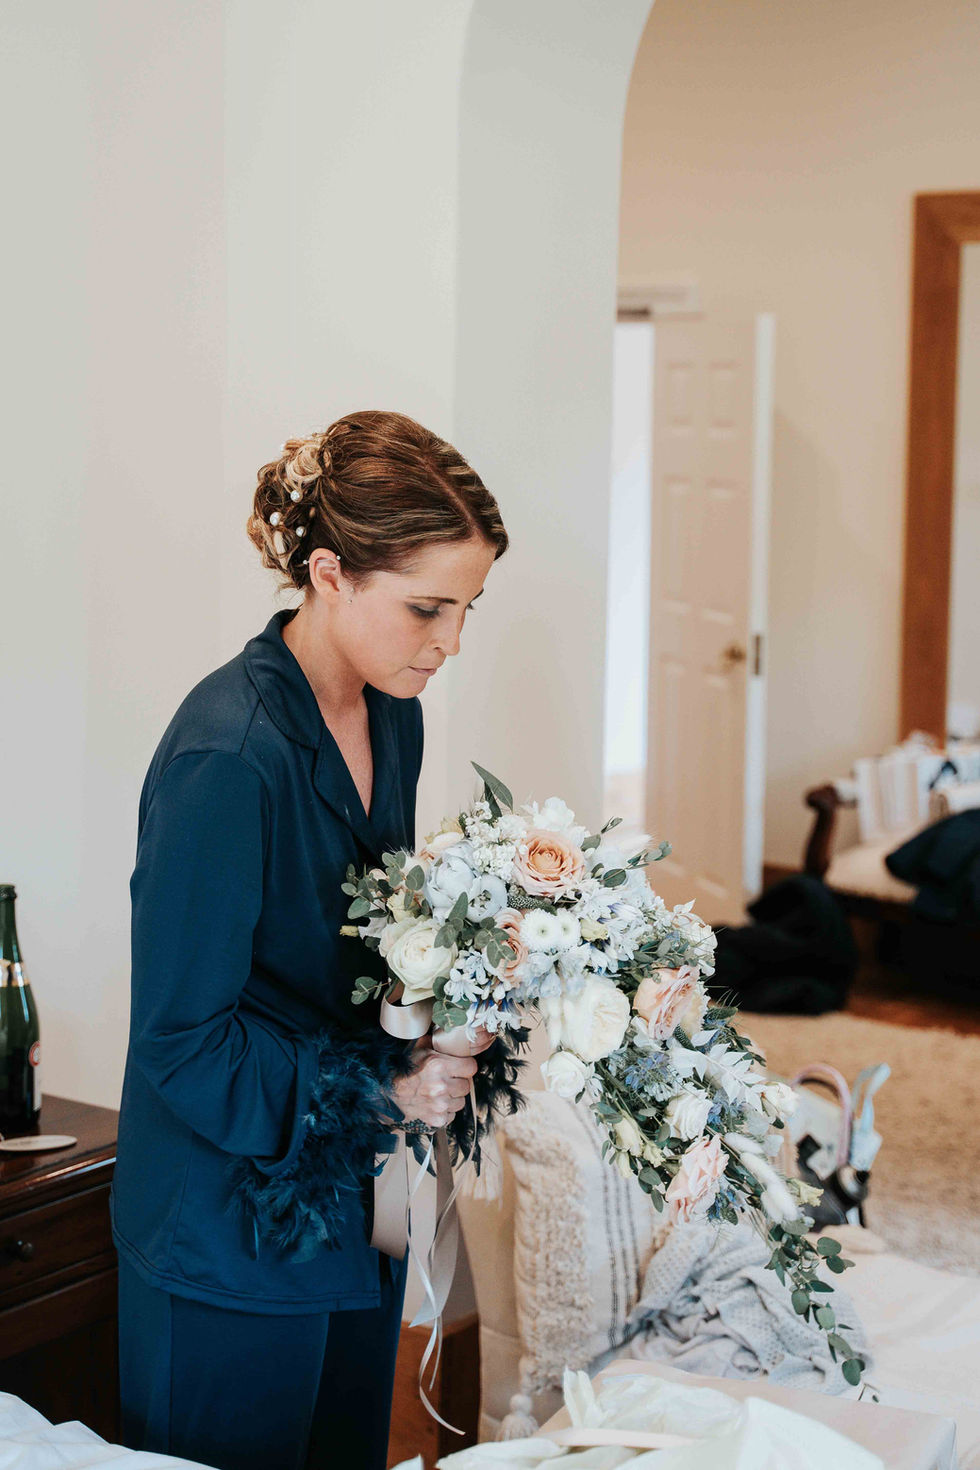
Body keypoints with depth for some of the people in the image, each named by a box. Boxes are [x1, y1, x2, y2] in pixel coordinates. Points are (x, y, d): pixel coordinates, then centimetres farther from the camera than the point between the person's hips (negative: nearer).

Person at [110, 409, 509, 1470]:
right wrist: (378, 1092, -21)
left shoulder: (391, 716, 2)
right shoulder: (225, 756, -25)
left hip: (353, 1213, 8)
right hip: (229, 1243, -8)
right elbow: (181, 1037, -21)